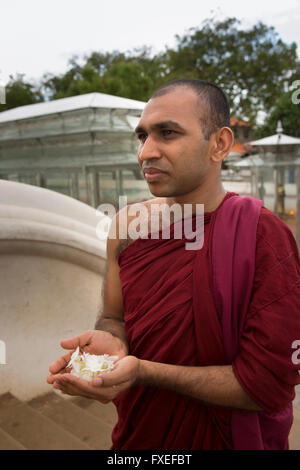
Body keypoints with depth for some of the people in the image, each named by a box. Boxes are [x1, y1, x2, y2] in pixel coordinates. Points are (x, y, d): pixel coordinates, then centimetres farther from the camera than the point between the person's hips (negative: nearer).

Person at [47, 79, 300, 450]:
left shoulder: (263, 237, -25)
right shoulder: (127, 225, -9)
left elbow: (270, 387, -23)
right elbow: (113, 317, 3)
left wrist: (144, 371, -29)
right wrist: (111, 342, -21)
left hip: (224, 438, -4)